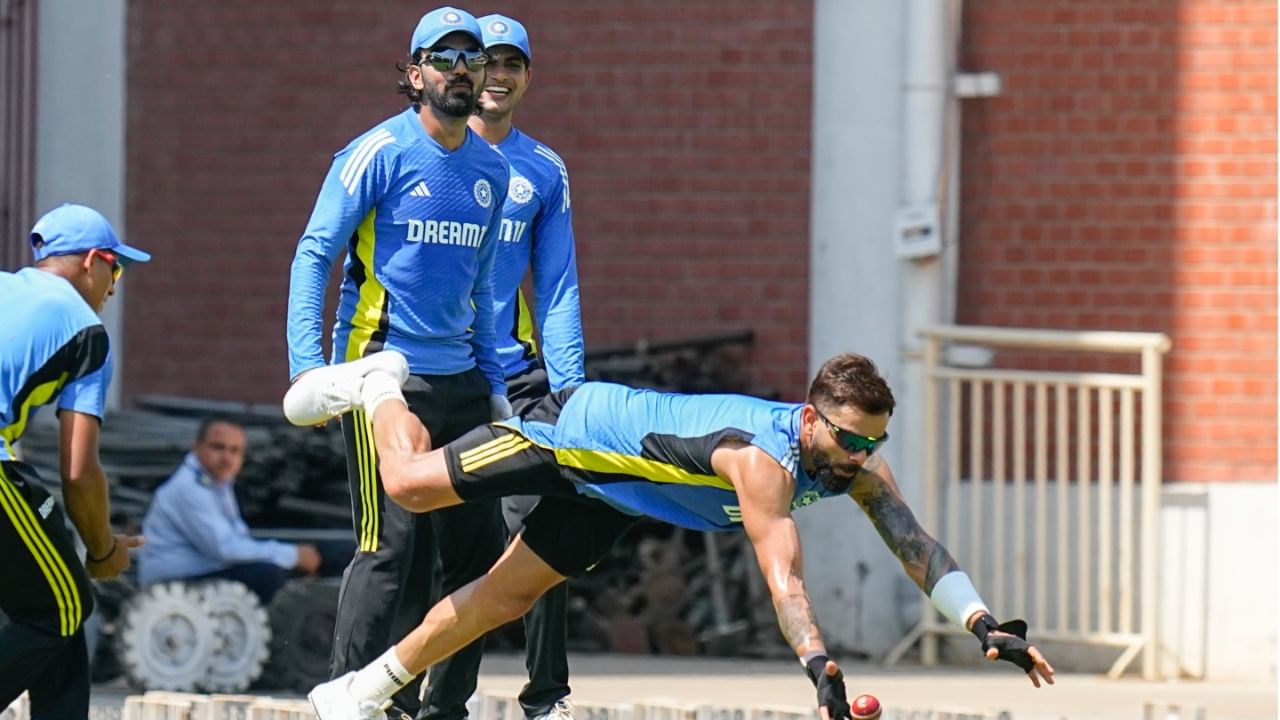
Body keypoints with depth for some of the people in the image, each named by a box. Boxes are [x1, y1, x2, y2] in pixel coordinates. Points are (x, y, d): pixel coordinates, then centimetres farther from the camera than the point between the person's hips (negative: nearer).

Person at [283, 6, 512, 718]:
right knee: (393, 545, -13)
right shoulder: (381, 152, -6)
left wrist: (495, 386, 19)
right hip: (383, 370, -7)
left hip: (460, 379, 7)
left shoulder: (492, 169, 12)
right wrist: (307, 365, -17)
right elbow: (315, 254, -7)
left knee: (481, 547, 6)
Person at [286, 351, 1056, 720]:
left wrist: (985, 625, -39)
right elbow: (783, 576, -52)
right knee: (412, 485, -5)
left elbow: (917, 545, -26)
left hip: (610, 490, 7)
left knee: (506, 597, 13)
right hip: (582, 426, -7)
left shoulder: (858, 464, -20)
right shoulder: (762, 459, -43)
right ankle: (378, 385, 29)